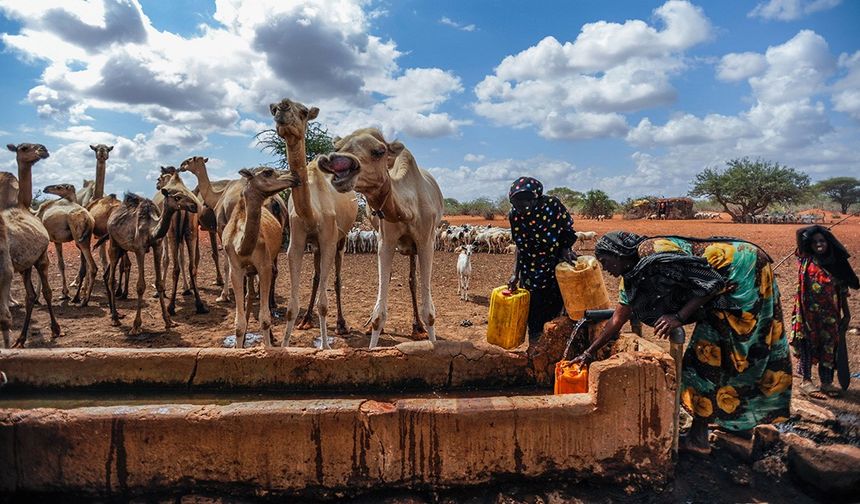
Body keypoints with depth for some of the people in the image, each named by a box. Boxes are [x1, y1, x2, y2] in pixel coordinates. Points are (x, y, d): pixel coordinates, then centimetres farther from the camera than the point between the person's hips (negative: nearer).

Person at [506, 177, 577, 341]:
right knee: (534, 316, 6)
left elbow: (569, 232, -3)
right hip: (531, 272, 2)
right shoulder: (515, 215, -9)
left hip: (557, 266, -2)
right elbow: (520, 247, 2)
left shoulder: (552, 205, -18)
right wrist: (516, 274, -1)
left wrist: (565, 248, -20)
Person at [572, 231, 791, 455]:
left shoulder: (653, 252, -25)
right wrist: (590, 352, 12)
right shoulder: (632, 275, 4)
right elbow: (618, 319, 10)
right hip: (730, 285, 9)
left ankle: (698, 436, 0)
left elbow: (710, 280, -25)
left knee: (708, 351, -8)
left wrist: (679, 316, -29)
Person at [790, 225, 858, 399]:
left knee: (829, 346, 9)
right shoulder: (806, 261, -3)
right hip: (809, 312, -3)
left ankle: (827, 382, 20)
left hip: (830, 315, 4)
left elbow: (842, 290, 10)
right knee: (807, 344, 2)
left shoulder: (836, 262, 5)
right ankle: (806, 381, 11)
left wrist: (846, 312, 11)